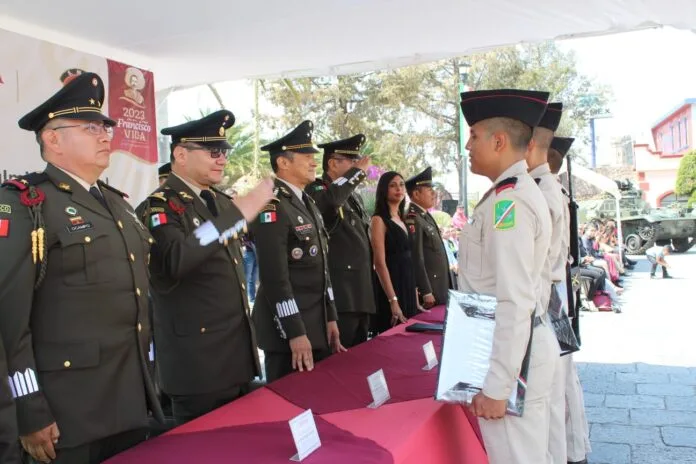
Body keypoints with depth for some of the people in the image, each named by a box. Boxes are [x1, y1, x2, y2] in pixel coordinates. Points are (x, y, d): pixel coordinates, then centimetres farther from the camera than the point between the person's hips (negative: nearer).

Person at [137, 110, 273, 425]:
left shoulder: (221, 201, 12)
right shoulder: (159, 206, -13)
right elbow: (174, 261, -34)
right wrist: (238, 216, -34)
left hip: (239, 355, 8)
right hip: (199, 361, -7)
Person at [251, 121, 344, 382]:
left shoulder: (308, 204, 14)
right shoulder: (272, 206, -15)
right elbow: (274, 276, -21)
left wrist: (330, 318, 15)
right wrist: (295, 333, -21)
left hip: (317, 324, 9)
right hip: (289, 327, -9)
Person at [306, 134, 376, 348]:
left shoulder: (354, 196, 19)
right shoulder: (316, 189, -8)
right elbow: (330, 200, -35)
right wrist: (358, 172, -19)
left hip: (361, 295, 9)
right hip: (339, 296, -9)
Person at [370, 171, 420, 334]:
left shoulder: (402, 220, 15)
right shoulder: (379, 220, -8)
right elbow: (380, 263, -16)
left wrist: (416, 298, 12)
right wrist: (393, 301, -21)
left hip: (407, 286, 8)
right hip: (391, 286, -8)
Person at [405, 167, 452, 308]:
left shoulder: (426, 216, 14)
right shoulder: (413, 220, -16)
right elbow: (416, 259, -20)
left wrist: (446, 287, 18)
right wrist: (426, 292, -21)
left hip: (439, 289, 9)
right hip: (428, 289, -9)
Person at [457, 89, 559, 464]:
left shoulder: (508, 202, -20)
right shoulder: (516, 192, 12)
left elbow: (514, 302, -25)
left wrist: (496, 386, -22)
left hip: (510, 355, -10)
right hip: (521, 347, 10)